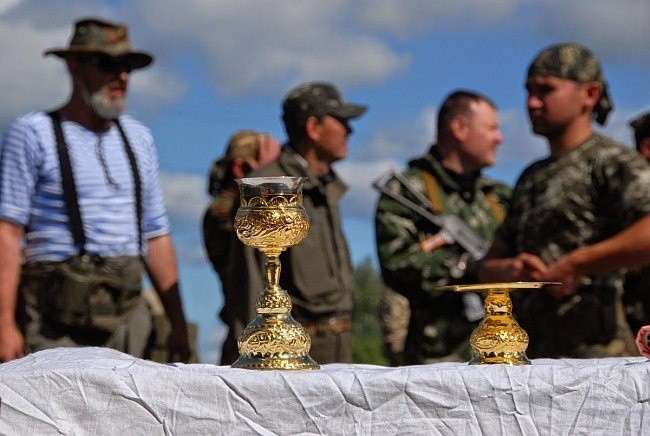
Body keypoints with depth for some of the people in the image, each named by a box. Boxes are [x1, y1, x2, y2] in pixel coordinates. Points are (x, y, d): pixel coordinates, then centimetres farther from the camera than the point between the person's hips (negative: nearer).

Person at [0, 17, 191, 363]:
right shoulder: (33, 133, -1)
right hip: (56, 318, -5)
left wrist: (178, 324, 14)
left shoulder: (137, 138, 16)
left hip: (126, 315, 5)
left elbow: (155, 236, 18)